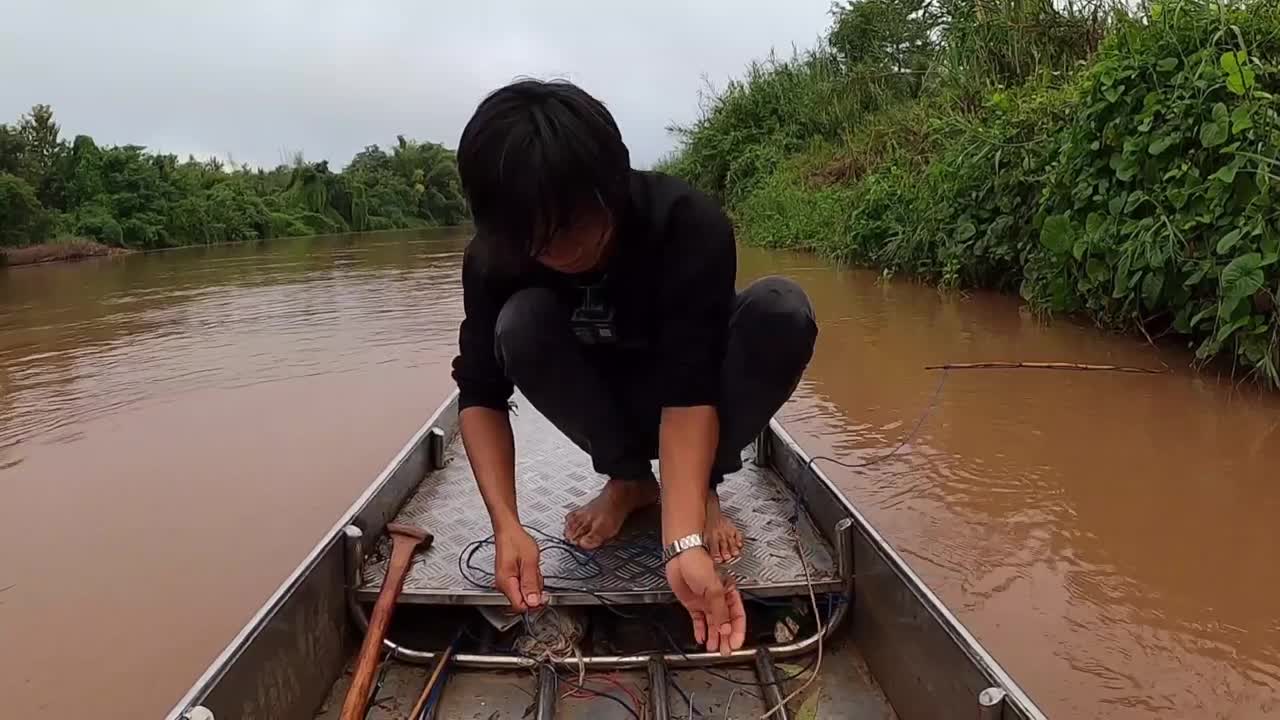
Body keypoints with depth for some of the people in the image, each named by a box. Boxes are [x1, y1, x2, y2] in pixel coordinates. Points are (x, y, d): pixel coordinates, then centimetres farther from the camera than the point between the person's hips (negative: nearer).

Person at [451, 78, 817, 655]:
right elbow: (481, 394, -23)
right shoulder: (494, 257, -23)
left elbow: (688, 390, -38)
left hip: (691, 407, -2)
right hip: (607, 401, 2)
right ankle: (628, 479, -6)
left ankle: (701, 487, -10)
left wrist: (683, 541, -48)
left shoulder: (689, 223, -32)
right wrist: (507, 525, -37)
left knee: (781, 308, -31)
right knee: (521, 323, -29)